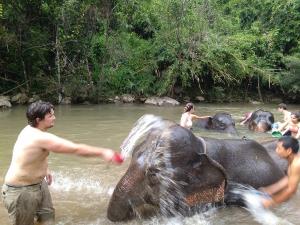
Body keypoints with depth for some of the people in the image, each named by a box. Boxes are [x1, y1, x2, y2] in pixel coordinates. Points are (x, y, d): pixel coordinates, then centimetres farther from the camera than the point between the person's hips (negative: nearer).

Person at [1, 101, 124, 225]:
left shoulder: (30, 130, -1)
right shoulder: (41, 138, -31)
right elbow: (76, 149, -30)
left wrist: (44, 169, 21)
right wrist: (103, 152, -24)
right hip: (20, 191, -9)